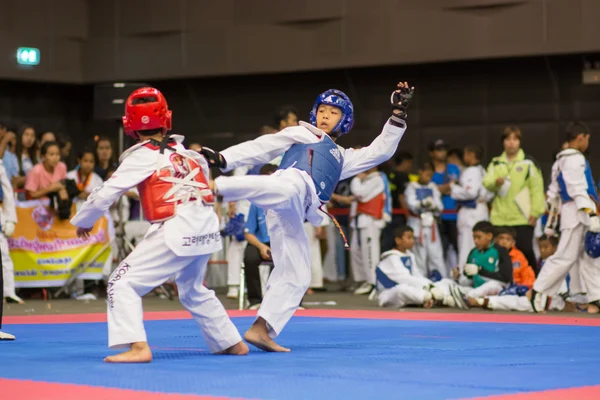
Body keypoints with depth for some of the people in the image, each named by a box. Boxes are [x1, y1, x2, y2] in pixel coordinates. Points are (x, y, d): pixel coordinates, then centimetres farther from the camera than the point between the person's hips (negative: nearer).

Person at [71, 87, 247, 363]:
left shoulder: (142, 157, -2)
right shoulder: (186, 152, 15)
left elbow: (104, 194, -2)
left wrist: (83, 221, 13)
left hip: (177, 234, -7)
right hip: (207, 230, 7)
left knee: (122, 284, -3)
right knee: (193, 290, 31)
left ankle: (138, 347, -17)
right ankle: (232, 343, 37)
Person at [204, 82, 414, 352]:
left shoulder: (342, 158, 37)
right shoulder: (300, 133, 23)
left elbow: (381, 150, 31)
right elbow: (262, 147, 13)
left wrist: (399, 113, 23)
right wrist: (223, 160, 1)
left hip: (292, 216, 7)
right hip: (291, 182, -7)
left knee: (296, 277, 4)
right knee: (288, 191, -45)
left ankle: (260, 330, 6)